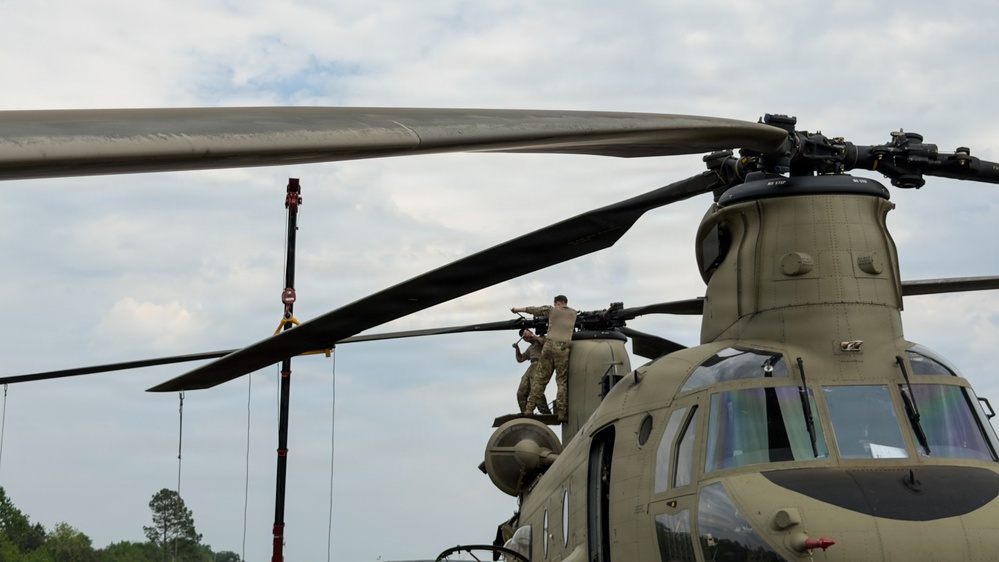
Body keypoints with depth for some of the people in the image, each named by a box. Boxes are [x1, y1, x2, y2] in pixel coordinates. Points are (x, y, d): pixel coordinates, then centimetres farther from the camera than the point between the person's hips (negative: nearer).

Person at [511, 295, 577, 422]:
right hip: (564, 348, 0)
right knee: (562, 381, 2)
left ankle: (529, 409, 4)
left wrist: (517, 309, 38)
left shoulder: (552, 310, 14)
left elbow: (533, 310, 24)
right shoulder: (573, 313, 17)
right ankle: (561, 413, -6)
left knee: (540, 378, 5)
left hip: (549, 345, 0)